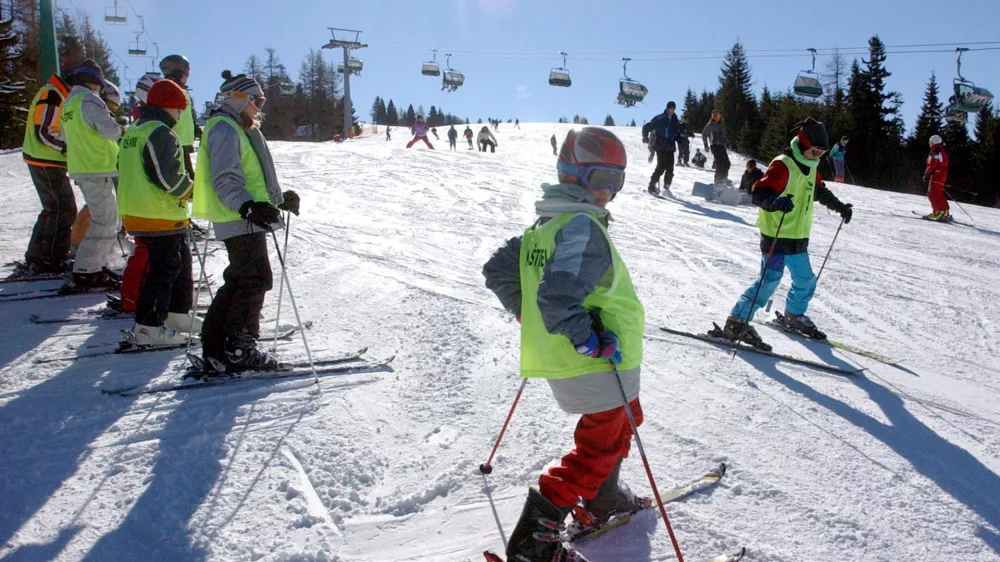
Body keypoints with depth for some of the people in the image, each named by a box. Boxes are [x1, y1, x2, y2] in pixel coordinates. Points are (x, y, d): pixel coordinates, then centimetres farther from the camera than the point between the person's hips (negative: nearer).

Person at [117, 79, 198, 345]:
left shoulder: (134, 131, 16)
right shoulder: (162, 134, -16)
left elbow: (127, 172, 20)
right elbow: (169, 177, -22)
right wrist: (190, 189, -5)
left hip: (136, 211, 10)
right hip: (162, 216, -10)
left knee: (180, 263, 19)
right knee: (163, 269, -4)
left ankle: (177, 313, 27)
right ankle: (148, 326, -1)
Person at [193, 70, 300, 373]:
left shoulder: (240, 129, 23)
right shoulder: (224, 129, -10)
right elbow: (226, 181, -21)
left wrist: (280, 197, 28)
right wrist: (248, 206, -33)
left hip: (247, 220, 11)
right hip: (240, 221, -11)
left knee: (239, 281, 13)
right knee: (256, 279, -10)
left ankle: (216, 348, 19)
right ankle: (238, 348, -3)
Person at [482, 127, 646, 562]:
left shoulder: (544, 225, 9)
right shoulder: (583, 228, -20)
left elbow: (497, 271, 13)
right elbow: (557, 298, -32)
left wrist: (527, 314, 19)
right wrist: (592, 341, -25)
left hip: (558, 359, 10)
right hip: (596, 364, -10)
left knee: (619, 422, 29)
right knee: (601, 444, 3)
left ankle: (602, 500, 44)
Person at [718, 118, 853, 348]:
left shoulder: (810, 168, 11)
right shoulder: (783, 165, -16)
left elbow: (820, 192, 32)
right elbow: (758, 193, -28)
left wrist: (840, 207, 35)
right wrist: (775, 201, -47)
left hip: (798, 238, 9)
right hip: (776, 236, -9)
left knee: (806, 280, 18)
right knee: (769, 280, -14)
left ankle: (794, 316, 41)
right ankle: (736, 322, -9)